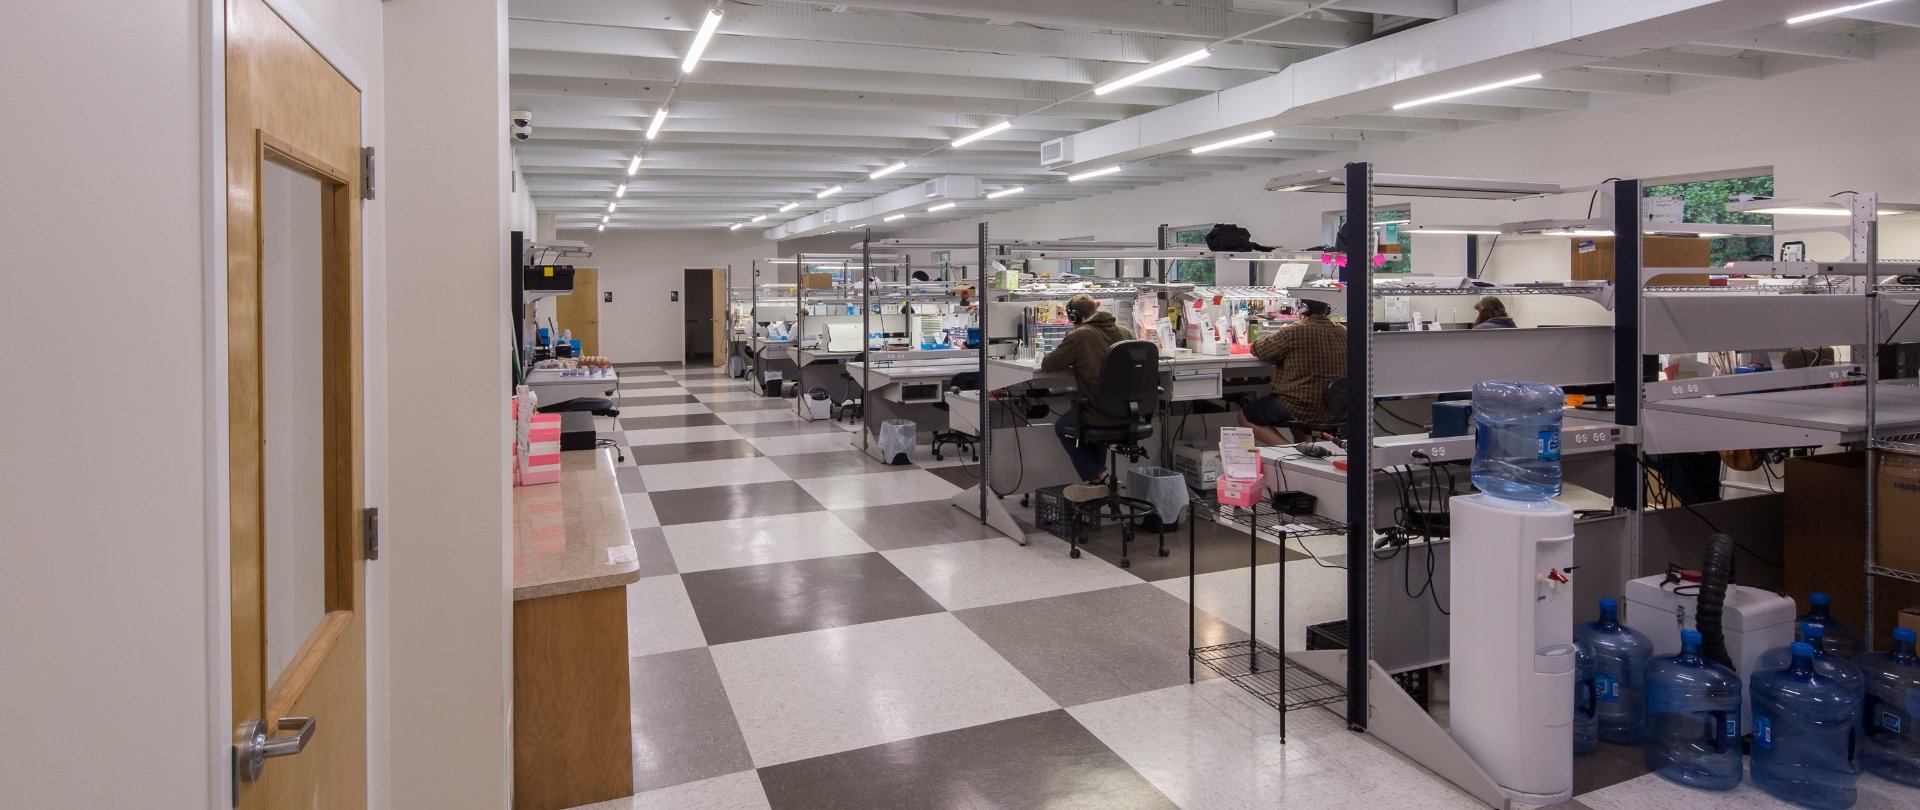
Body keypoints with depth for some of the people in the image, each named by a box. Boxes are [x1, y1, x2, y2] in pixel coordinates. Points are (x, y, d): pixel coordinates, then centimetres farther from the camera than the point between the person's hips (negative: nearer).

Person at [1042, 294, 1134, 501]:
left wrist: (1074, 364, 16)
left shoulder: (1078, 336, -12)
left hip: (1102, 417, -6)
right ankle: (1099, 475, 37)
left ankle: (1096, 477, 18)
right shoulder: (1124, 332, 4)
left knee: (1062, 426, 25)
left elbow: (1047, 365, -5)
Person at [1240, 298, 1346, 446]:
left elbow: (1257, 349, -7)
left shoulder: (1293, 332, -18)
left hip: (1304, 409, -7)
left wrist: (1278, 333, 13)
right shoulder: (1343, 332, 1)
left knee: (1244, 416, 8)